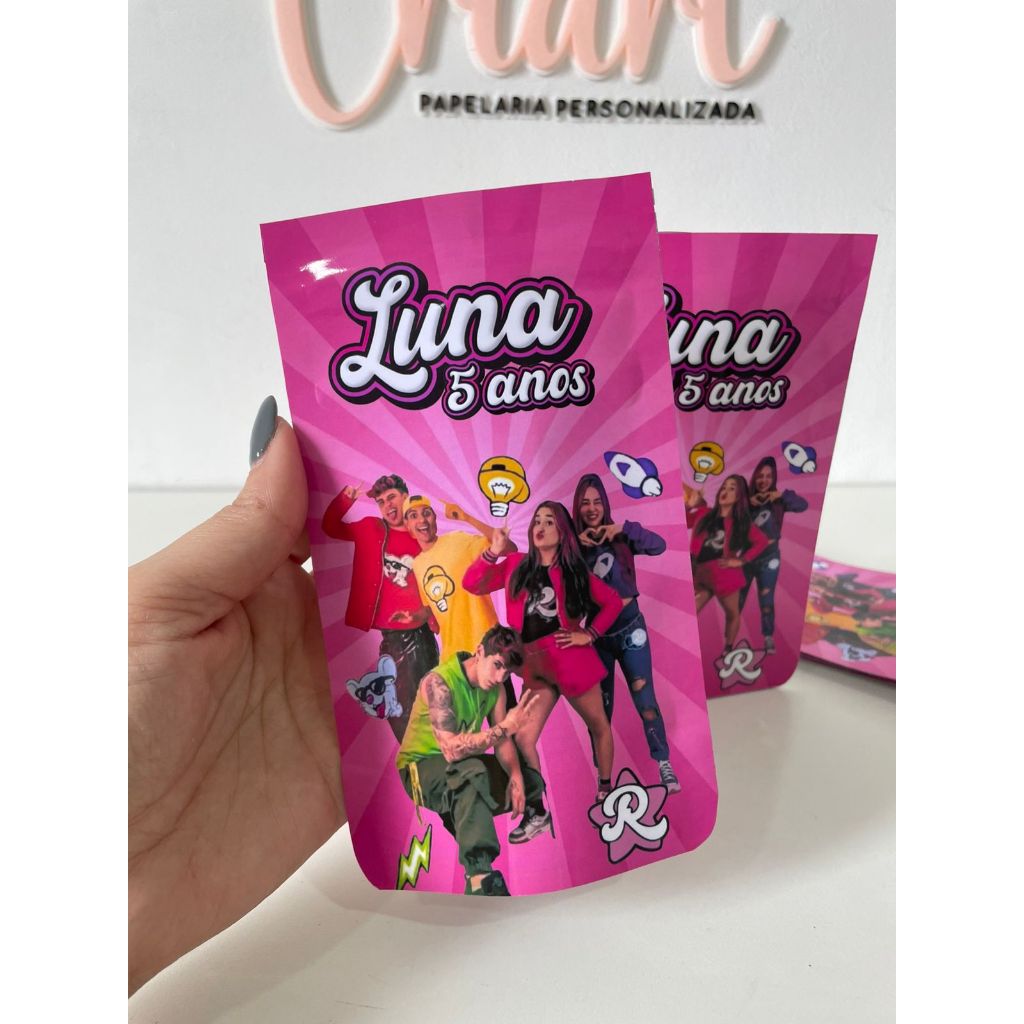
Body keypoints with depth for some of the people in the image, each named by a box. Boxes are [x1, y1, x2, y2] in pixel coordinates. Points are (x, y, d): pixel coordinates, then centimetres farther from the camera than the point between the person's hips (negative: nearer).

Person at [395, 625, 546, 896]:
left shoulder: (495, 686, -5)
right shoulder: (439, 682, -28)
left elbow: (502, 739, -3)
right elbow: (451, 749, -37)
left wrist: (515, 776, -21)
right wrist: (505, 727, -42)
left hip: (463, 764, 8)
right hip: (421, 766, -8)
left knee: (532, 782, 2)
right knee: (472, 770, -39)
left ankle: (460, 816, 1)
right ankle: (479, 879, -38)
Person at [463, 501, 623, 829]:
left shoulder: (573, 571, 0)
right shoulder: (516, 564, 5)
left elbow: (613, 602, 6)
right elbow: (471, 584, 0)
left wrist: (589, 634, -2)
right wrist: (493, 552, -11)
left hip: (570, 658, -1)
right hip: (534, 664, 2)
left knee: (598, 724, 15)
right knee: (523, 737, -4)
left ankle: (605, 789, 38)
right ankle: (536, 812, 10)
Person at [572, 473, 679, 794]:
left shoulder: (619, 538, -5)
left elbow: (659, 545, -17)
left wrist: (624, 528, -25)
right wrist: (574, 545, -24)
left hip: (629, 630, -1)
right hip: (596, 636, 1)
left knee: (646, 701, 4)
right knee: (601, 707, 12)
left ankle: (664, 764, 22)